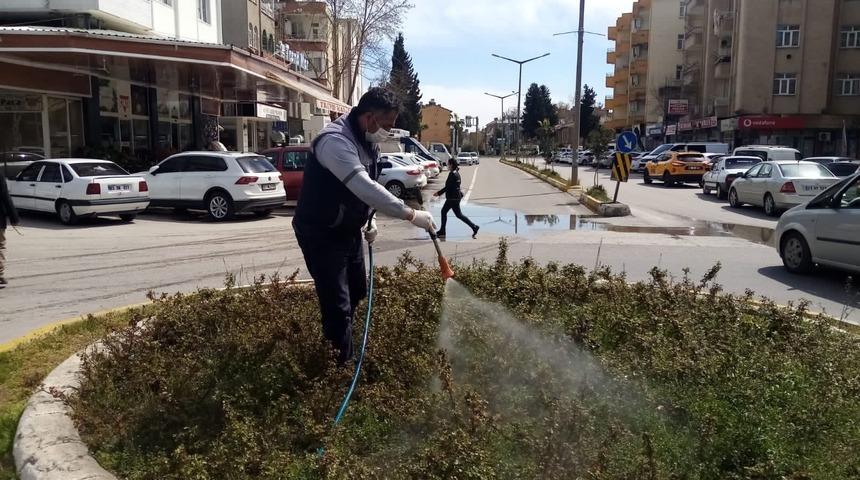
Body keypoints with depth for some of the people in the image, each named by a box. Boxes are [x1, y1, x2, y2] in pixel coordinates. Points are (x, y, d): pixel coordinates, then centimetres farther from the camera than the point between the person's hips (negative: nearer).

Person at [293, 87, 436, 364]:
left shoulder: (366, 141, 5)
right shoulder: (335, 140, -28)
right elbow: (364, 188, -39)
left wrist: (369, 221, 10)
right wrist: (410, 215, -39)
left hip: (348, 230, 10)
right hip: (321, 234, -10)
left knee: (357, 291, 21)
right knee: (337, 304, -11)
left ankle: (335, 342, 42)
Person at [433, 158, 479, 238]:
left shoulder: (453, 174, -21)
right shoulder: (456, 173, 9)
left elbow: (448, 187, -21)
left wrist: (438, 193, -14)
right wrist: (441, 192, 20)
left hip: (454, 198, -10)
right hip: (452, 197, 10)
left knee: (459, 214, -2)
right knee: (443, 211, 14)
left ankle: (474, 227, 5)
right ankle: (442, 231, 20)